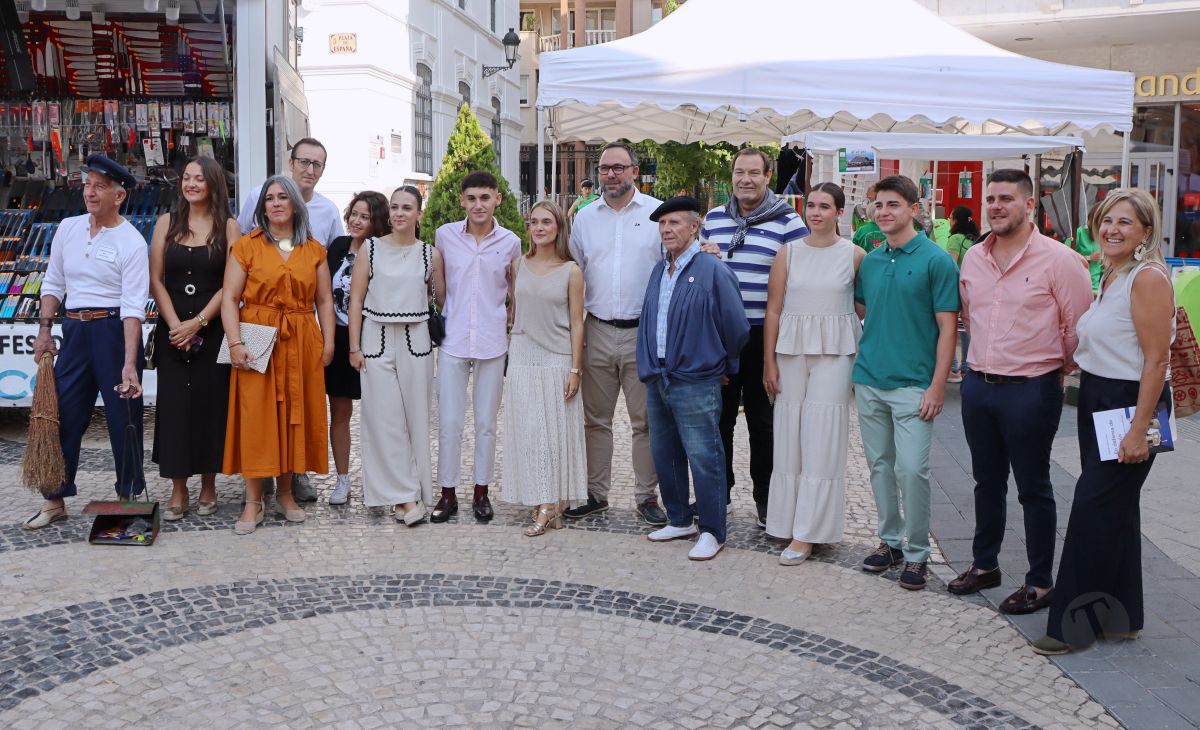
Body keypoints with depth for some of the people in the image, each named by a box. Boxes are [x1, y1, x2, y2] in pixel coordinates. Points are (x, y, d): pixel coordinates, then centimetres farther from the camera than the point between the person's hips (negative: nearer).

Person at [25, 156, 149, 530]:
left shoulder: (132, 242, -10)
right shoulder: (68, 228, 7)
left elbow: (133, 306, -17)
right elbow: (53, 282, 16)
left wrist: (129, 363, -24)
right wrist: (45, 328, 6)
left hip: (115, 329, -5)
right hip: (74, 329, 5)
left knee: (124, 418, 3)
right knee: (63, 413, 7)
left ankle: (129, 497, 18)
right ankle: (55, 500, 19)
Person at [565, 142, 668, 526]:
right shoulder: (585, 217, 9)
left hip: (644, 332, -3)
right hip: (597, 331, 3)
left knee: (646, 420, 4)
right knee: (595, 419, 9)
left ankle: (647, 497, 15)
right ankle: (596, 494, 20)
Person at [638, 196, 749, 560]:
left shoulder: (713, 271, -11)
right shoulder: (659, 271, 12)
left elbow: (737, 328, -6)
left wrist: (722, 364, 6)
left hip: (695, 383, -8)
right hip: (657, 380, 8)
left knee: (703, 459, -3)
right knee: (664, 455, 15)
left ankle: (712, 532, 8)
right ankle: (679, 520, 29)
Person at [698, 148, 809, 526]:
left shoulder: (787, 221, -3)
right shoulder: (713, 218, 11)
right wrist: (702, 254, -2)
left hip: (764, 335, -4)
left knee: (763, 421, 7)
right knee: (718, 416, 11)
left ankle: (765, 497, 20)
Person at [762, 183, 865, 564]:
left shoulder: (855, 255, 0)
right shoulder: (789, 253, 4)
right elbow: (773, 310, 4)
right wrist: (769, 362, 1)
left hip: (834, 353, -2)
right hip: (791, 350, 2)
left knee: (822, 441, -3)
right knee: (789, 439, 7)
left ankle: (807, 533, 2)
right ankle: (789, 519, 20)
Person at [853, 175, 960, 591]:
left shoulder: (936, 260, -7)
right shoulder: (869, 262, 9)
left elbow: (947, 327, -8)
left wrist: (937, 386, -14)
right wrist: (860, 365, 13)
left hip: (913, 384, -6)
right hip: (869, 381, 6)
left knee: (912, 469, -7)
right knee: (879, 464, 12)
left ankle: (916, 552, 8)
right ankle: (889, 539, 26)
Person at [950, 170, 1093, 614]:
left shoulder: (1058, 259, -11)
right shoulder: (973, 257, 6)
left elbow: (1079, 325, -6)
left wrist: (1059, 366, 4)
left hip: (1031, 390, -6)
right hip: (978, 385, 6)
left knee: (1033, 489, 4)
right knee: (987, 482, 18)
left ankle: (1040, 583, 16)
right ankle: (984, 565, 32)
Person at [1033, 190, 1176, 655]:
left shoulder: (1148, 278, -15)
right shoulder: (1110, 275, 13)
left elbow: (1156, 359, -20)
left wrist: (1139, 430, -22)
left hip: (1130, 403, -9)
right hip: (1096, 399, 9)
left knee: (1094, 507, -7)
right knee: (1115, 509, 15)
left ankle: (1075, 622, 3)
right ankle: (1119, 615, 26)